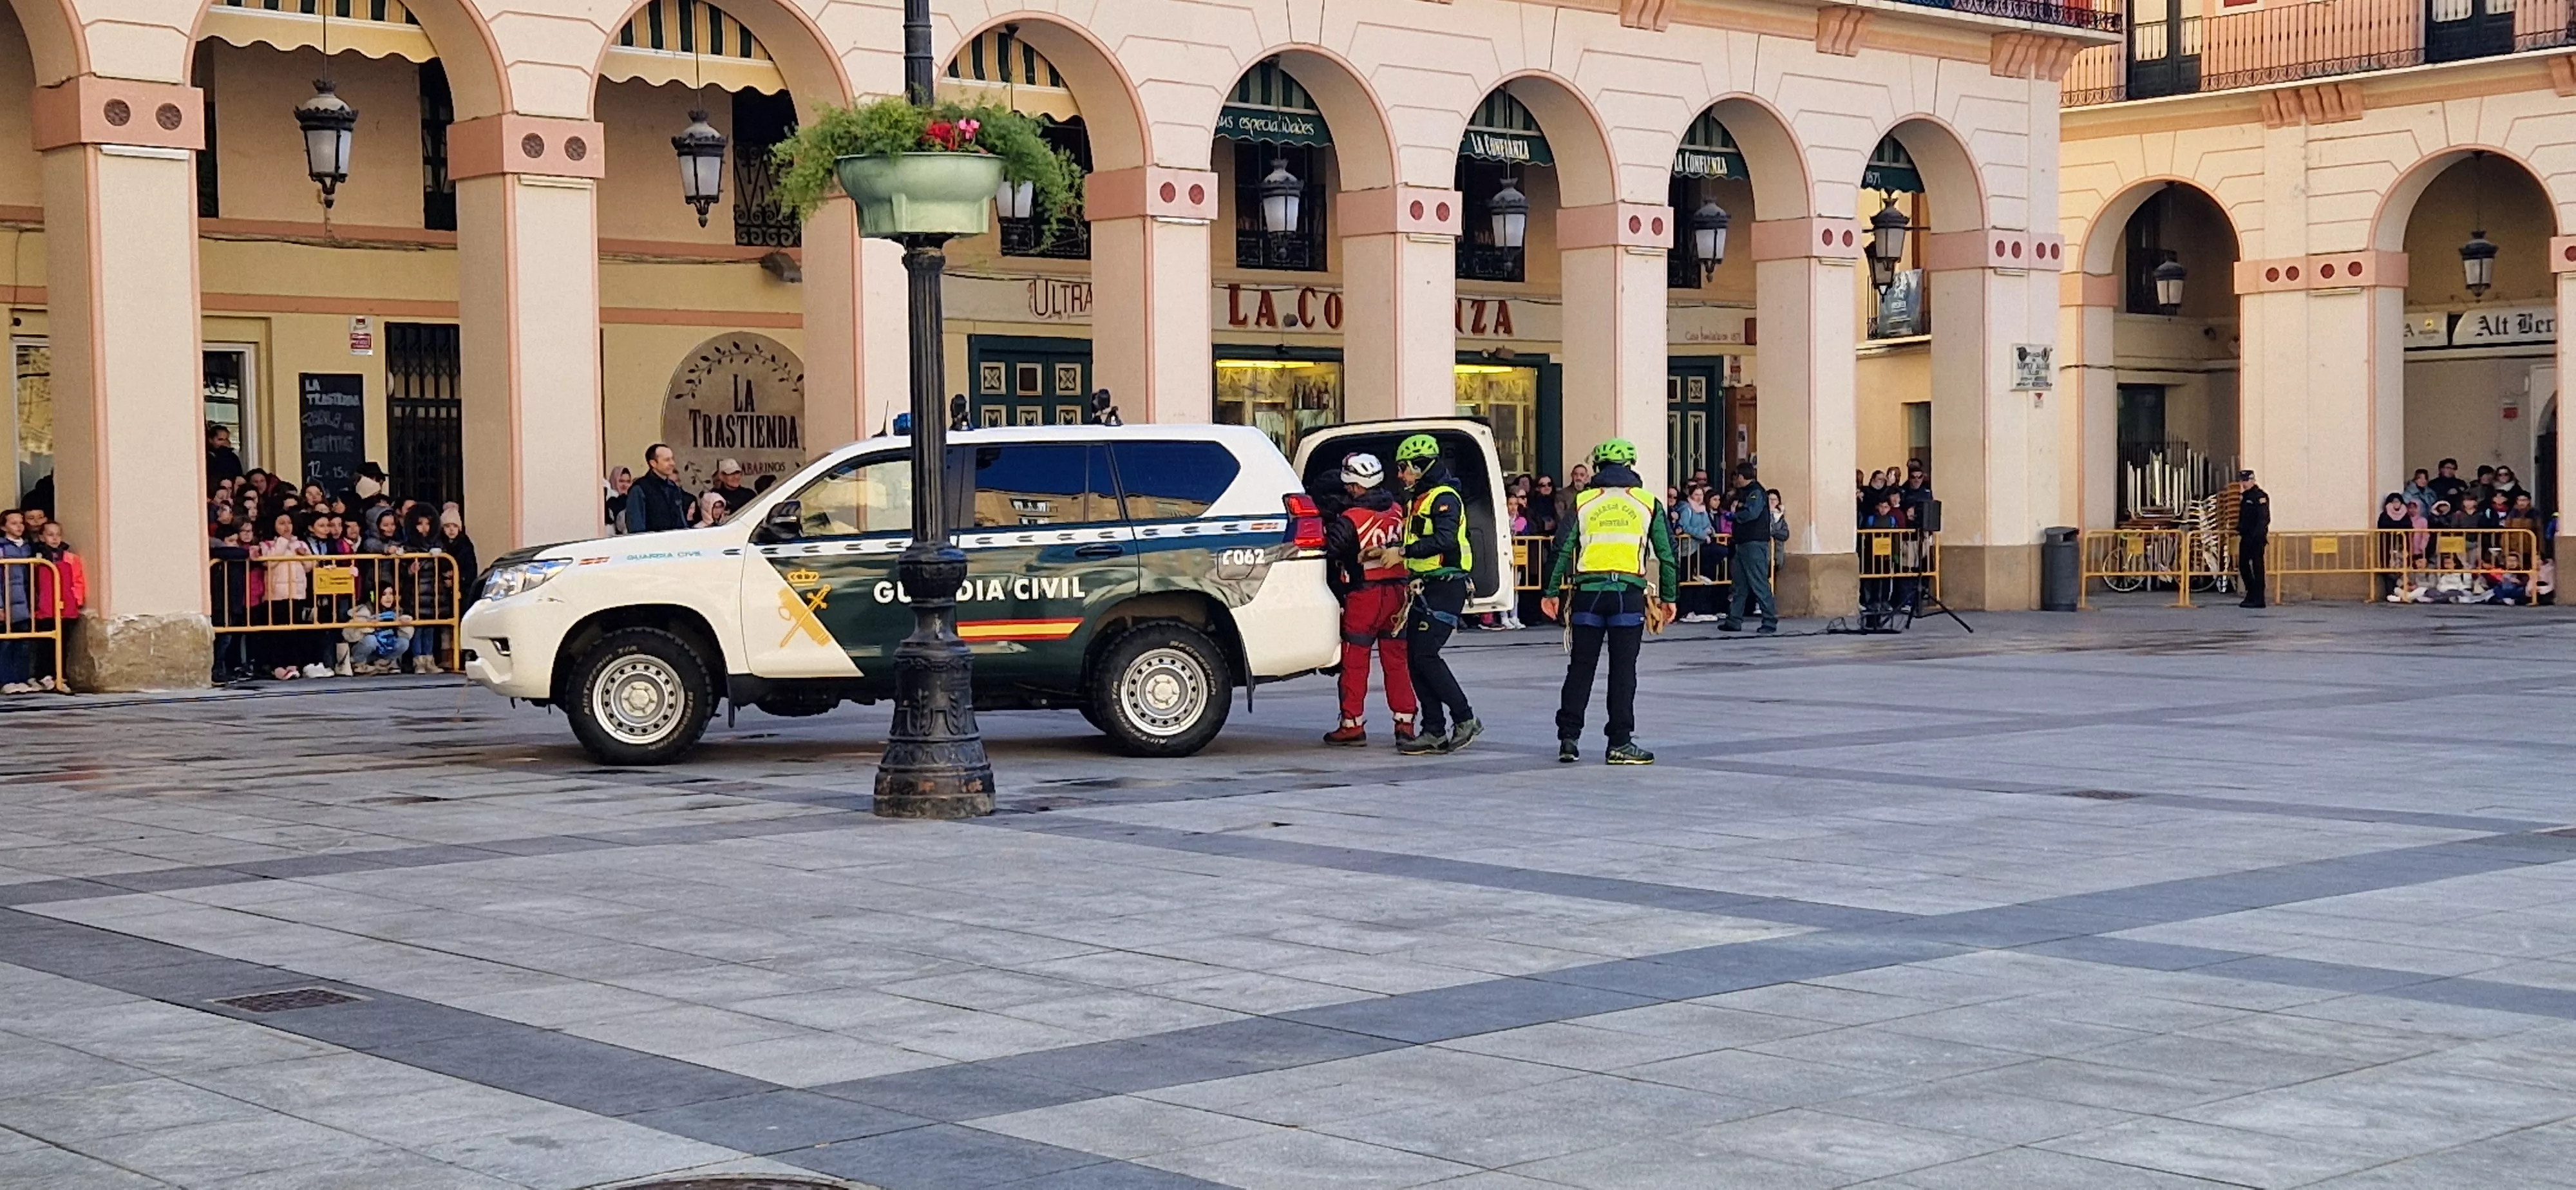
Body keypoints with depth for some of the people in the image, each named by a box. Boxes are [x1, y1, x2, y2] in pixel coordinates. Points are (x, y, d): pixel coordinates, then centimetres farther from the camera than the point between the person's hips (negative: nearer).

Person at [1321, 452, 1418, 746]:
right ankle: (1405, 722, 7)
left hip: (1364, 597, -5)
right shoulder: (1398, 512, 3)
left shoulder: (1349, 520, -14)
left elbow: (1330, 554, -9)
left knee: (1354, 661, 6)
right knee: (1396, 660, 9)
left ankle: (1353, 724, 10)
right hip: (1397, 593, 5)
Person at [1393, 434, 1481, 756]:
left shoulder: (1444, 498, -11)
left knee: (1425, 654, -15)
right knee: (1415, 657, 5)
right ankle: (1434, 731, 7)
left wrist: (1402, 552, -27)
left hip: (1445, 587, -10)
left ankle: (1465, 720, -6)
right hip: (1425, 589, 10)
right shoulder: (1417, 499, 20)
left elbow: (1444, 540, -25)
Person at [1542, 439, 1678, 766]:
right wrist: (1668, 597, 14)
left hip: (1588, 593, 1)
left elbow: (1563, 551, 3)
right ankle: (1620, 744, 2)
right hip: (1629, 594, -1)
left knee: (1580, 668, 8)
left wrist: (1553, 593, 9)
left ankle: (1569, 739, 9)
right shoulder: (1648, 503, 7)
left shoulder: (1582, 502, 8)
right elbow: (1667, 555, 7)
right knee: (1623, 671, 2)